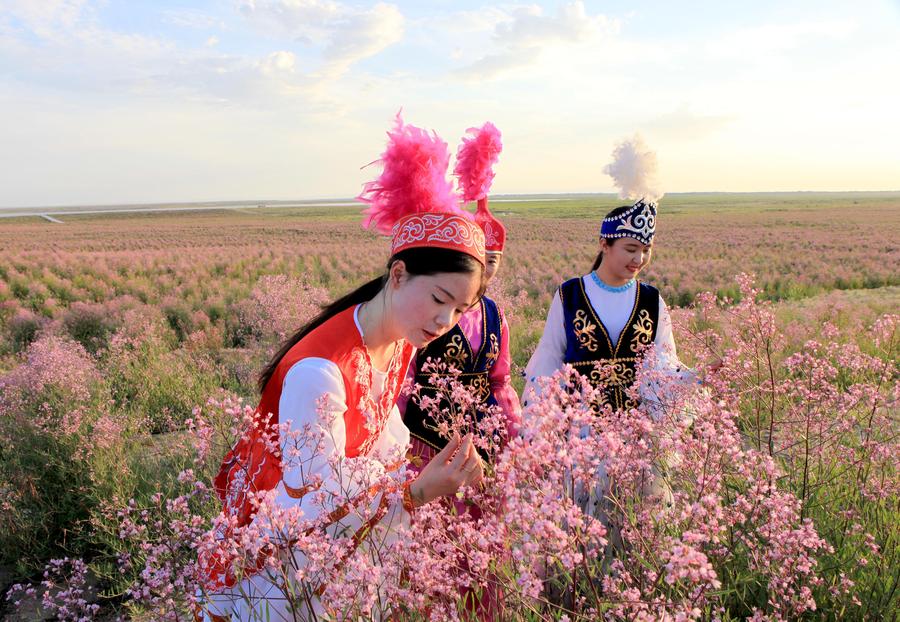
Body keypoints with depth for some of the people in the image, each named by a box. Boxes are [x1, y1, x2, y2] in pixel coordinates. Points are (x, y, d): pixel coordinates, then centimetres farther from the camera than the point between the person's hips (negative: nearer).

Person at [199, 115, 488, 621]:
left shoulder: (403, 340, -9)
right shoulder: (319, 371, -35)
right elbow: (311, 504, -29)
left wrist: (444, 474, -14)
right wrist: (416, 492, -37)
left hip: (346, 526, 7)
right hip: (277, 540, -7)